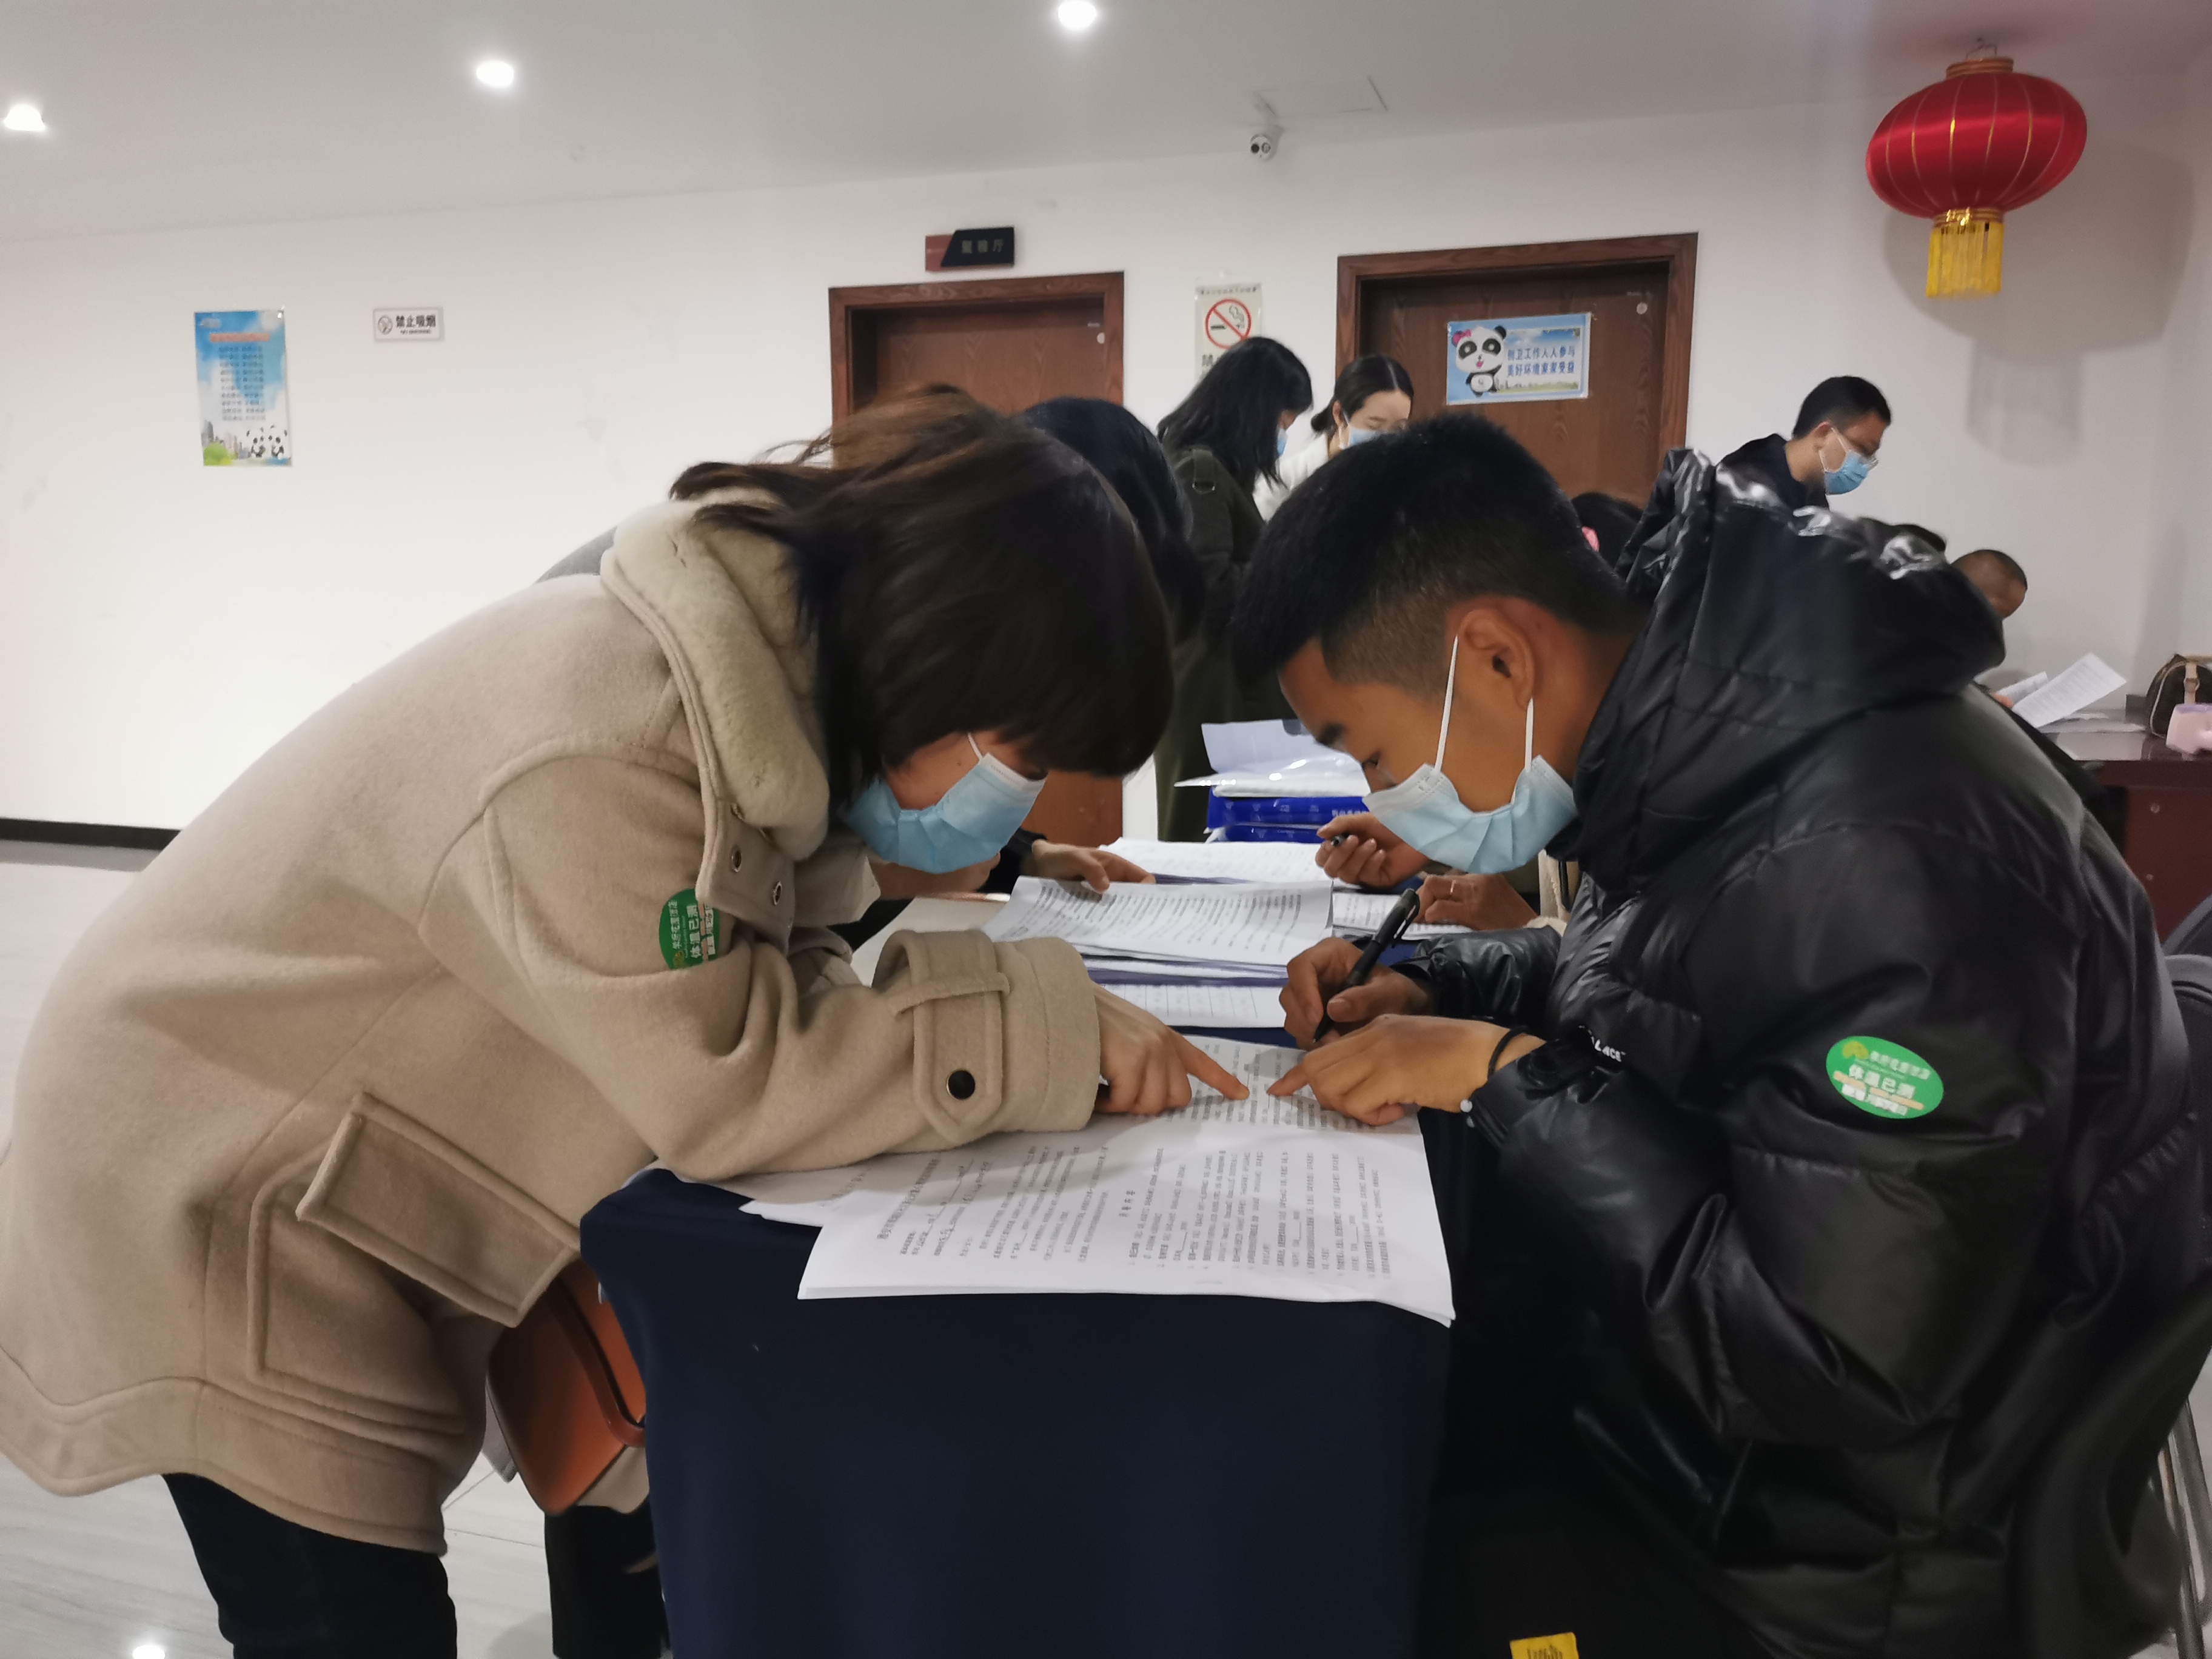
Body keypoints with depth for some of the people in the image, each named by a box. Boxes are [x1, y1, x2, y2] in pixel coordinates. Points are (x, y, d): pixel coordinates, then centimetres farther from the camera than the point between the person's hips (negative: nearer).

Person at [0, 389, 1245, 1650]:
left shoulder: (782, 670, -7)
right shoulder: (596, 741, -34)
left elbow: (769, 986, -4)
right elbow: (730, 1086, -30)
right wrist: (1051, 1031, -26)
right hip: (216, 1185, -7)